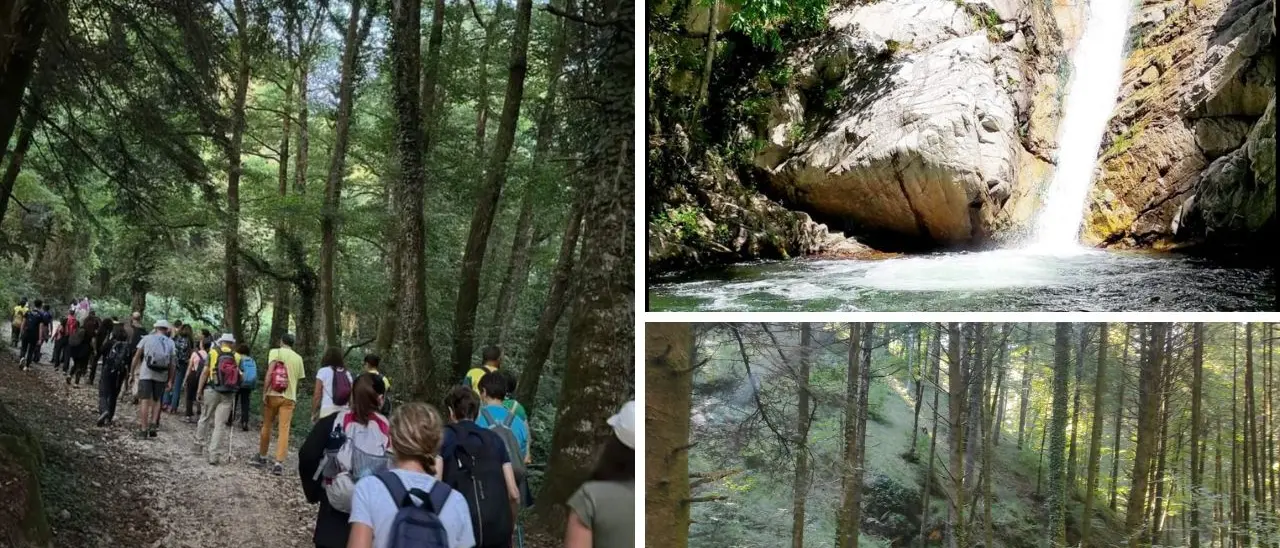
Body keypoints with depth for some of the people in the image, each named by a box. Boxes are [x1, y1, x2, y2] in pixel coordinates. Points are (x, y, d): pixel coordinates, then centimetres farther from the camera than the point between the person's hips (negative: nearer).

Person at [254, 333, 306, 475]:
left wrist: (264, 392, -12)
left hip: (273, 394, -2)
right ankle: (279, 463, -11)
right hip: (289, 397, 2)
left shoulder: (275, 352, -1)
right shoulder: (298, 358, 11)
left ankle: (262, 456, 27)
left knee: (266, 426, 15)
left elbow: (269, 373, -13)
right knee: (284, 430, -2)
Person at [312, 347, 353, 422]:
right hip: (344, 410, 4)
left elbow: (317, 395, -1)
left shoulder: (323, 371, 3)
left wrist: (313, 413, 5)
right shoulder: (347, 373, 13)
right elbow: (351, 394, 8)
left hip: (327, 410, -4)